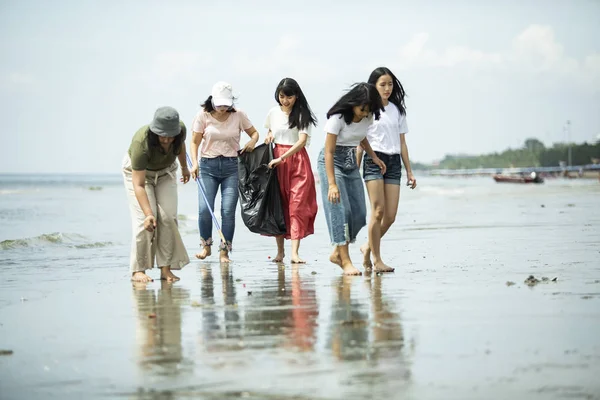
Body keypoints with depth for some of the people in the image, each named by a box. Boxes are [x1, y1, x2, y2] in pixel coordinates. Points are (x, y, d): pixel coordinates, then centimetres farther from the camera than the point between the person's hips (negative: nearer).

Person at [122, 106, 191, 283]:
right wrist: (148, 213, -47)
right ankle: (138, 270, -12)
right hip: (138, 172, -4)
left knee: (168, 217, -9)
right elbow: (138, 184, -40)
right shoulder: (141, 143, -40)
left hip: (165, 171, 4)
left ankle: (166, 268, -8)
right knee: (144, 220, -17)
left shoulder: (180, 129, -27)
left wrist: (184, 167, 17)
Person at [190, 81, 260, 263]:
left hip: (232, 166, 0)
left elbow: (254, 132, 13)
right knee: (204, 209, -11)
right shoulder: (203, 115, -2)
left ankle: (224, 251, 0)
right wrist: (194, 163, -12)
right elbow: (195, 142, 1)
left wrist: (253, 141, -9)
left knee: (228, 210, -9)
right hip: (208, 166, 0)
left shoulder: (238, 115, 0)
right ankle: (206, 246, 11)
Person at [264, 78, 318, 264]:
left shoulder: (302, 114, -5)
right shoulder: (273, 112, 7)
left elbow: (302, 141, -14)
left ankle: (295, 252, -14)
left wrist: (282, 158, -21)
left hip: (298, 160, -3)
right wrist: (269, 136, 3)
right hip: (276, 161, 3)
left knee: (298, 205, -10)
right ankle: (280, 250, 12)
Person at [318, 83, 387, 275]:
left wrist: (374, 157, 6)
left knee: (359, 213, 3)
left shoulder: (368, 117, -4)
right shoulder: (338, 118, -23)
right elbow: (329, 152, -24)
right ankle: (345, 261, -15)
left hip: (351, 163, 7)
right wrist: (332, 184, -30)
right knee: (340, 210, -15)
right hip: (331, 162, -7)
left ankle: (338, 252, 17)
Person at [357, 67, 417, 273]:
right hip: (374, 160, -4)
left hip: (394, 162, 5)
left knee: (390, 216, -3)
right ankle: (376, 259, -4)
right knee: (378, 210, -12)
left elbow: (402, 143, 16)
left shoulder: (397, 110, 16)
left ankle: (368, 247, 20)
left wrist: (409, 171, 13)